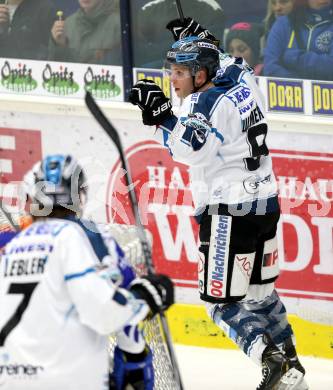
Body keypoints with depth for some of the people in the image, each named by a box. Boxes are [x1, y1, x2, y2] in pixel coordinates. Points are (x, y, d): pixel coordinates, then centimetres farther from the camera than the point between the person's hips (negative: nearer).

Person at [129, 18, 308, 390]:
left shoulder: (209, 103, -17)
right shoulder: (241, 79, 6)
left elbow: (189, 148, -29)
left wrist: (159, 113, -29)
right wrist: (199, 40, 31)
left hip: (230, 212, -9)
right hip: (264, 204, 9)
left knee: (221, 301, -5)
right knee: (258, 292, 21)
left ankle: (270, 357, -19)